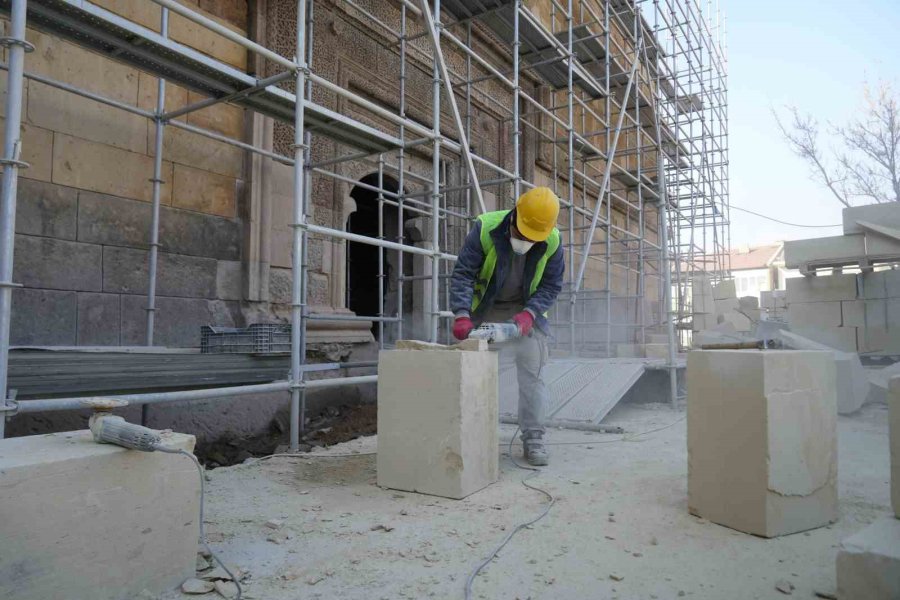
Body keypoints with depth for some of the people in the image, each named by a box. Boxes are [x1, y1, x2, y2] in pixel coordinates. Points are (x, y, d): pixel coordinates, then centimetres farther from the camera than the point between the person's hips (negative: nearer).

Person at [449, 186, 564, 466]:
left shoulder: (552, 241, -17)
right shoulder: (485, 228, -24)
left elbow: (552, 284, -8)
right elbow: (462, 274, -21)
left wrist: (529, 313, -25)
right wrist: (462, 315, -34)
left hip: (526, 311, 1)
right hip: (486, 310, -1)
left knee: (532, 374, -3)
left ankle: (533, 439, 8)